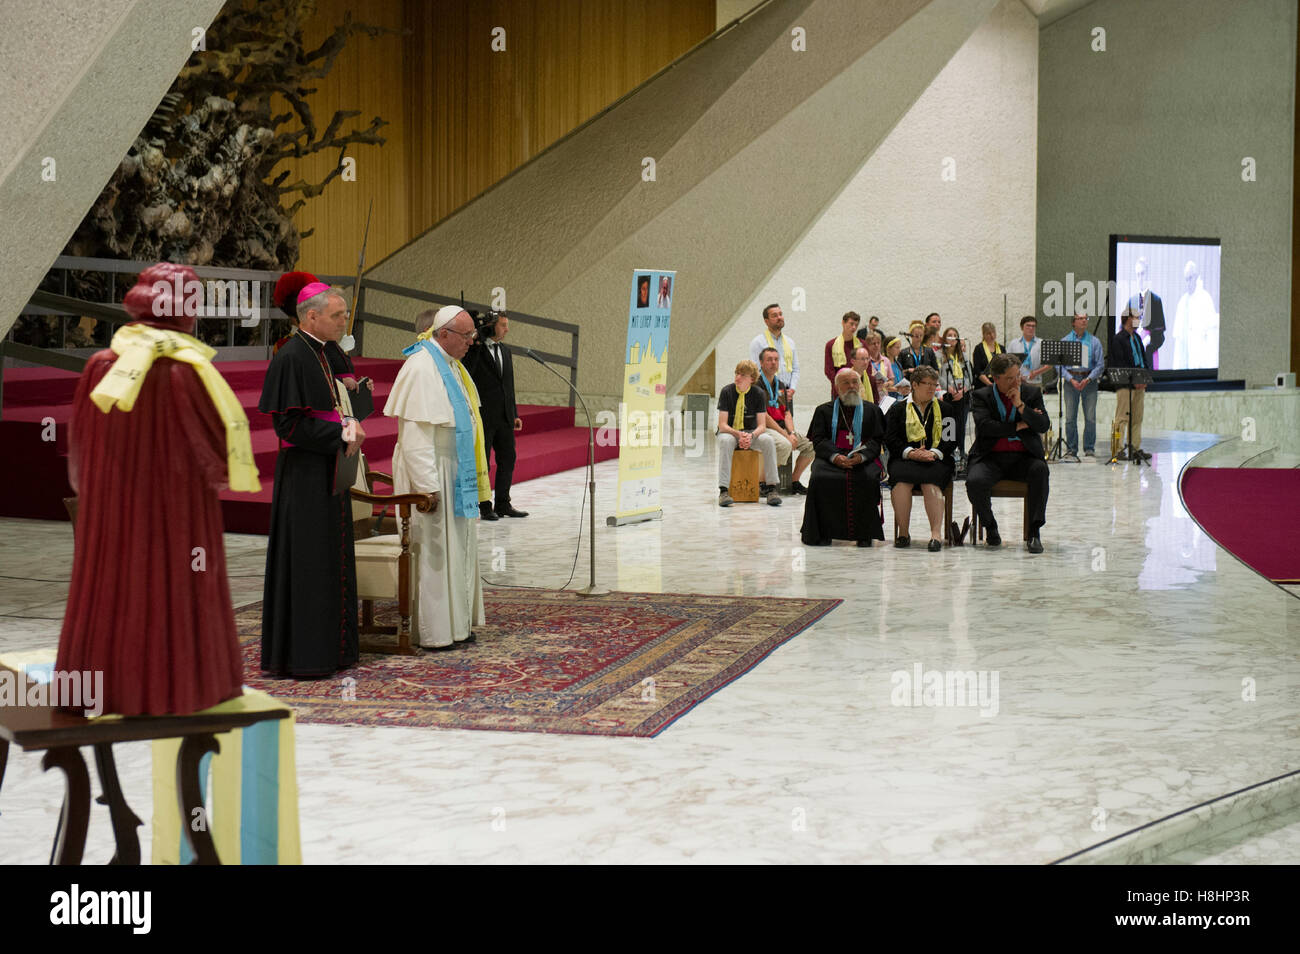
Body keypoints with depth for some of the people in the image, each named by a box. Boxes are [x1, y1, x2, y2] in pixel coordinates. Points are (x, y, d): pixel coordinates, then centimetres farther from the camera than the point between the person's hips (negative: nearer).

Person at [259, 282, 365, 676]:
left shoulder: (319, 354, 13)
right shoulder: (291, 357, -16)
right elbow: (289, 423, -21)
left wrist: (348, 423, -1)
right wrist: (342, 433, -17)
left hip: (327, 472, 10)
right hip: (304, 477, -10)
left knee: (328, 562, 13)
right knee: (305, 565, -5)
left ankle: (327, 649, 20)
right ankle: (299, 656, 2)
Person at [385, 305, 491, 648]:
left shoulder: (451, 365, 12)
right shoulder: (421, 368, -19)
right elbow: (415, 435, -22)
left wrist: (471, 476, 17)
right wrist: (428, 487, -24)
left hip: (455, 472, 10)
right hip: (430, 470, -10)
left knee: (457, 548, 13)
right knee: (434, 550, -4)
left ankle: (457, 623, 21)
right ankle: (434, 632, 2)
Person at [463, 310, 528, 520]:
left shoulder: (505, 352, 15)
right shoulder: (474, 350, -7)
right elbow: (467, 375, -23)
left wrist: (514, 414, 16)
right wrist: (475, 347, -26)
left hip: (504, 418, 7)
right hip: (483, 417, -7)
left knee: (507, 459, 9)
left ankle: (503, 504, 19)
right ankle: (484, 507, 9)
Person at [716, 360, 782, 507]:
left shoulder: (758, 394, -3)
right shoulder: (727, 392, -8)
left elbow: (761, 426, -6)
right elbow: (722, 425, -12)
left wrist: (751, 436, -29)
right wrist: (739, 435, -31)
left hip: (751, 433, 2)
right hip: (729, 432, -2)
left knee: (768, 440, -29)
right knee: (726, 441, -38)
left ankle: (772, 488, -25)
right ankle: (723, 490, -42)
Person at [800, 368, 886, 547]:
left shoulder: (872, 410, 17)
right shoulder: (824, 410, 17)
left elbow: (878, 439, 6)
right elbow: (818, 439, 6)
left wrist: (862, 456, -15)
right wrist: (835, 456, -15)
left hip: (864, 460, 0)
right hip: (831, 458, 1)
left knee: (868, 479, -33)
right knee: (820, 479, -31)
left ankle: (864, 534, -22)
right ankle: (823, 534, -22)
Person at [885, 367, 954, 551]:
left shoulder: (944, 409, 20)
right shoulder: (898, 409, 17)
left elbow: (951, 439, 9)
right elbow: (890, 439, 5)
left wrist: (934, 453, -11)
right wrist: (911, 453, -13)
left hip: (936, 460, 0)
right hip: (905, 458, 0)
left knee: (931, 482, -34)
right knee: (901, 480, -34)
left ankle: (936, 533, -42)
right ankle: (903, 532, -28)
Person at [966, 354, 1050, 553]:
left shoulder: (1032, 393, 10)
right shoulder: (981, 396, 5)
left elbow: (1044, 426, -2)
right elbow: (985, 426, -11)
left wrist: (1020, 405, -12)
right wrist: (1019, 426, -8)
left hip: (1023, 458, 1)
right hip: (991, 458, -1)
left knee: (1040, 469, -33)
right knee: (974, 481, -31)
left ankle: (1034, 531, -25)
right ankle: (990, 526, -2)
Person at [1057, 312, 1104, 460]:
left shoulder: (1094, 341, 7)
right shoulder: (1064, 341, 6)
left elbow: (1099, 364, 3)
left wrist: (1088, 379, -11)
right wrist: (1071, 379, -10)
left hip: (1089, 380, 0)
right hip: (1071, 379, 0)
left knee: (1090, 417, -2)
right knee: (1070, 417, -2)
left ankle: (1089, 450, 6)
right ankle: (1071, 451, 4)